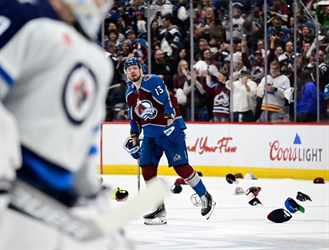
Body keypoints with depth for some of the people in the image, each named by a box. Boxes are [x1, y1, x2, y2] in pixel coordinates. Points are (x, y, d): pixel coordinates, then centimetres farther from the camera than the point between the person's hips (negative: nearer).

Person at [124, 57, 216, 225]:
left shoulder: (153, 81, -13)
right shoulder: (130, 94, 11)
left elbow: (169, 100, -21)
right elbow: (134, 119, 20)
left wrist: (171, 123, -28)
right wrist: (134, 140, 18)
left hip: (169, 130, -8)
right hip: (150, 134, 8)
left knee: (181, 166, -10)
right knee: (147, 168, -2)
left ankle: (206, 198, 4)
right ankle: (159, 209, 5)